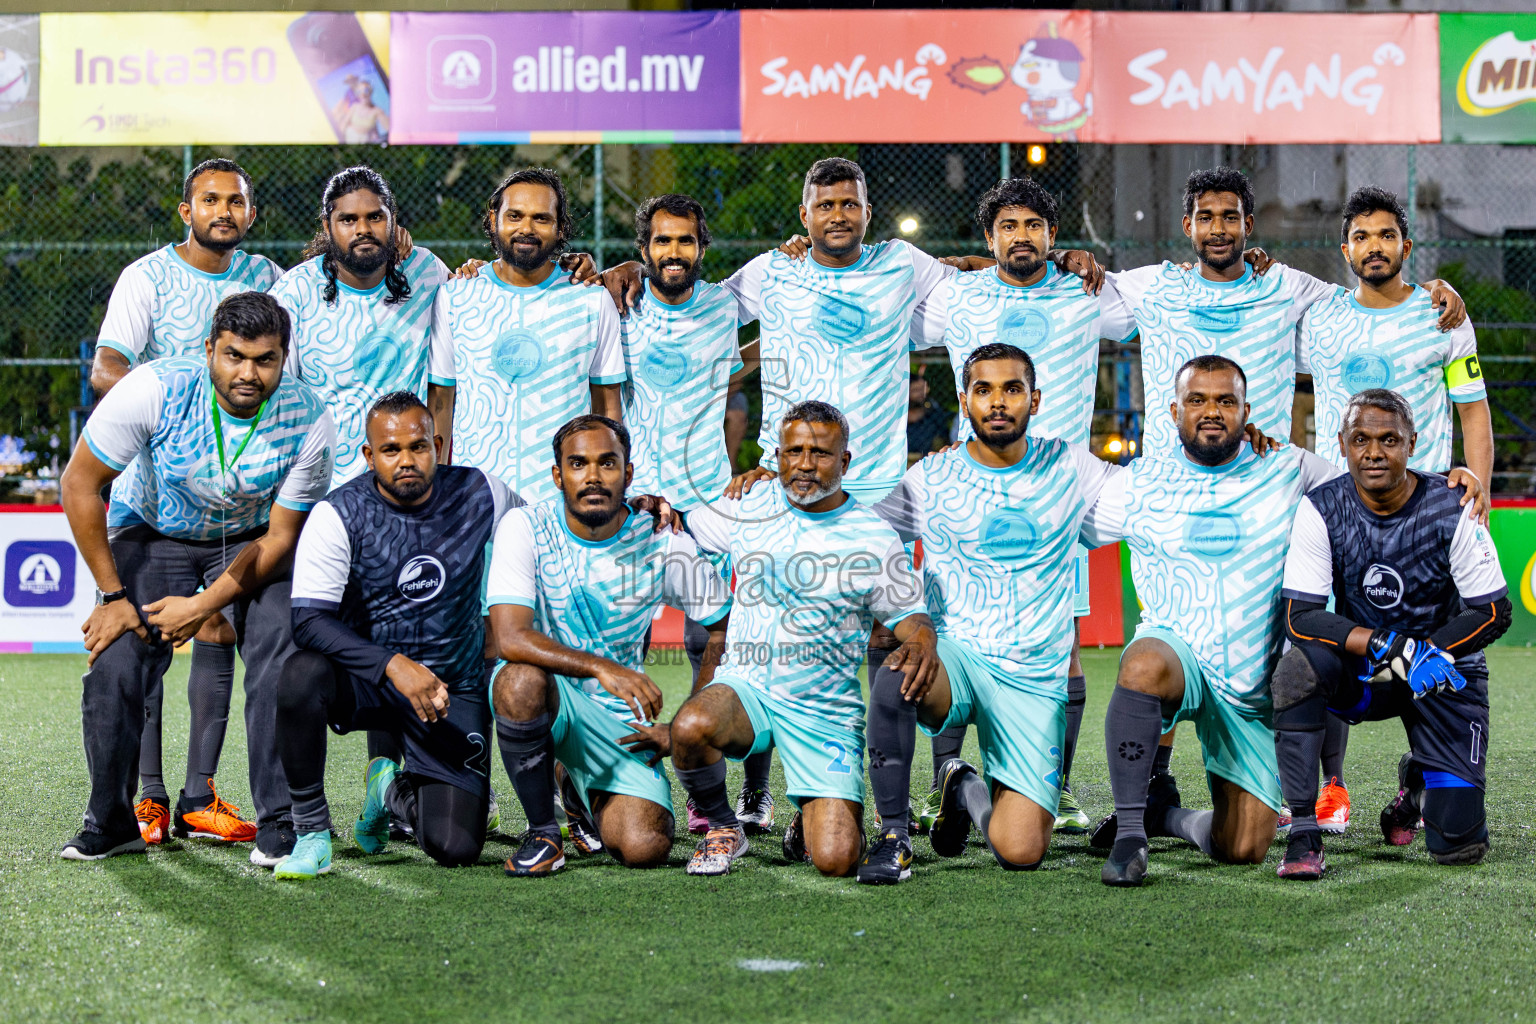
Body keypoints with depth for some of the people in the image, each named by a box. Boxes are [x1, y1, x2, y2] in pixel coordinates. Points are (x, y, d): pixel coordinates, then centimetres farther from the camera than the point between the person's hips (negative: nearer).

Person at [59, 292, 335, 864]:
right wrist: (113, 596, -18)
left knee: (282, 660, -21)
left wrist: (204, 606, -22)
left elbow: (279, 537, -14)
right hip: (151, 532, 0)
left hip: (252, 541, 0)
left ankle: (279, 826, -9)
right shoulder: (155, 389, -28)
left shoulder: (308, 422, -24)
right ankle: (110, 823, 3)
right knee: (115, 663, -17)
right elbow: (79, 484, -18)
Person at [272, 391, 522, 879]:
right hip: (364, 676, -1)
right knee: (302, 674, -37)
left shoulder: (479, 495, -4)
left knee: (455, 848, -13)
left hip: (454, 689, 2)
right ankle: (312, 831, -15)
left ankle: (394, 790, 24)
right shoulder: (338, 515, -13)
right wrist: (394, 665, -35)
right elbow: (309, 621, -22)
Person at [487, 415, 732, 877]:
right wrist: (601, 668, -38)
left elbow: (727, 626, 2)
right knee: (522, 679, -38)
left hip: (619, 719, 2)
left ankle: (586, 800, 21)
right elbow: (510, 638, -24)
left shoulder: (663, 546, -8)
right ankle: (543, 831, -14)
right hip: (548, 695, -2)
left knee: (646, 848, -18)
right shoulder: (525, 528, -13)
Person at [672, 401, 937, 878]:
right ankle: (722, 828, -3)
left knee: (836, 860, -16)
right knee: (690, 727, -36)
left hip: (825, 708, -1)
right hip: (747, 683, 2)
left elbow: (909, 613, 2)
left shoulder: (875, 538, -2)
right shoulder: (749, 507, 5)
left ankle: (810, 822, 25)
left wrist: (921, 643, -21)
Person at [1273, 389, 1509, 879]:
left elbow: (1495, 611, -9)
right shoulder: (1322, 509, -13)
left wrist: (1426, 653, -23)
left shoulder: (1450, 509, -15)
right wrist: (1390, 647, -31)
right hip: (1361, 674, 0)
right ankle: (1303, 833, -25)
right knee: (1300, 666, -35)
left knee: (1459, 845, -10)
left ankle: (1417, 782, 28)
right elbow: (1300, 616, -19)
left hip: (1445, 670, 0)